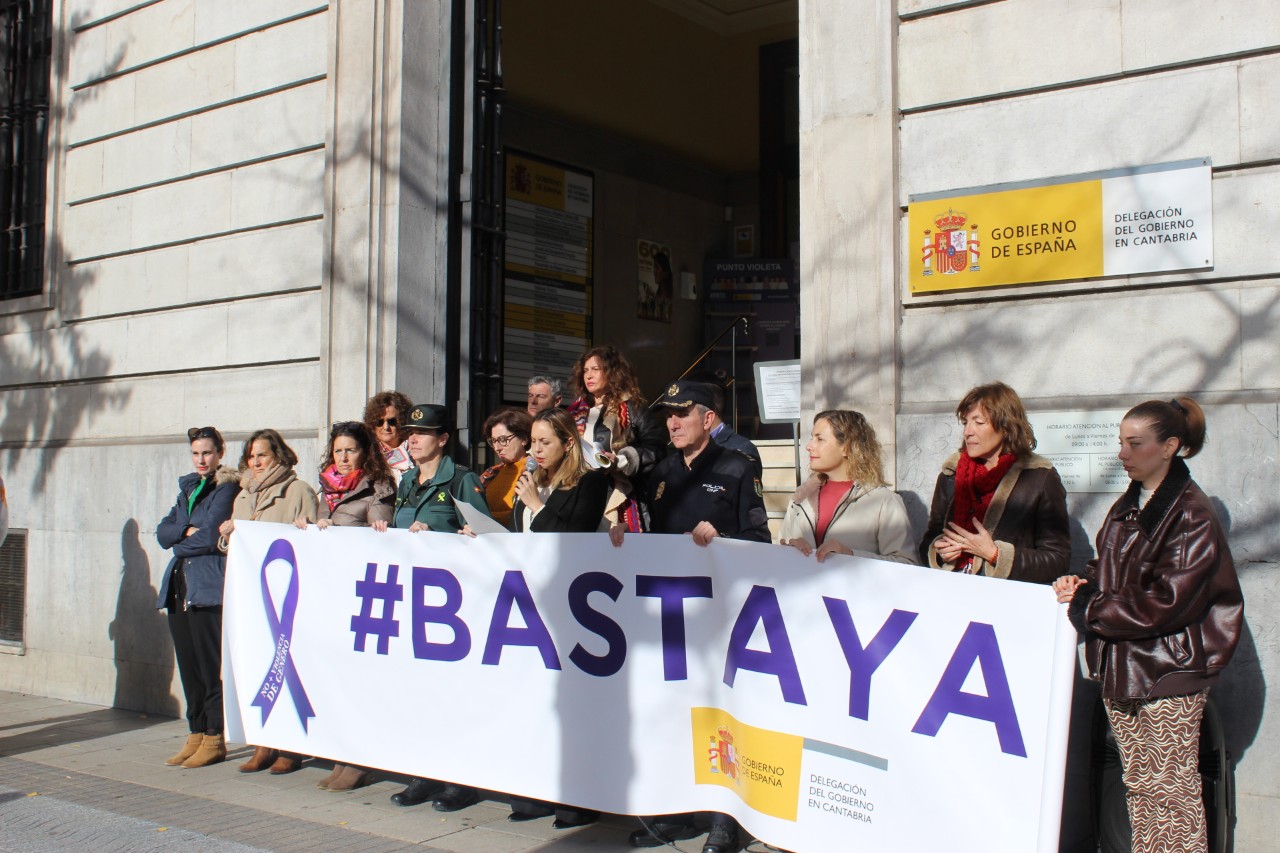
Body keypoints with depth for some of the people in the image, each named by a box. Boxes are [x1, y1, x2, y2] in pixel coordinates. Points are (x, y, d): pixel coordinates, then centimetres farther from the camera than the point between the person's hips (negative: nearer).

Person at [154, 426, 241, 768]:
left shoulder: (228, 488, -5)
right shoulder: (187, 488, 19)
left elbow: (211, 537, -14)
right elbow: (163, 533, 11)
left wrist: (180, 543, 2)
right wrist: (187, 530, -8)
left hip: (209, 588, -8)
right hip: (180, 587, 8)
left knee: (211, 667, -4)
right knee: (188, 666, 10)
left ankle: (215, 739, 3)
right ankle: (196, 735, 17)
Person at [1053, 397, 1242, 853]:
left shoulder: (1192, 515, -14)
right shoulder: (1128, 506, 11)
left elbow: (1166, 601, -19)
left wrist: (1086, 609, -15)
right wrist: (1081, 583, -2)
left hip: (1168, 671, -8)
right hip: (1119, 664, 8)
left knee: (1171, 789, 0)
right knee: (1136, 783, 14)